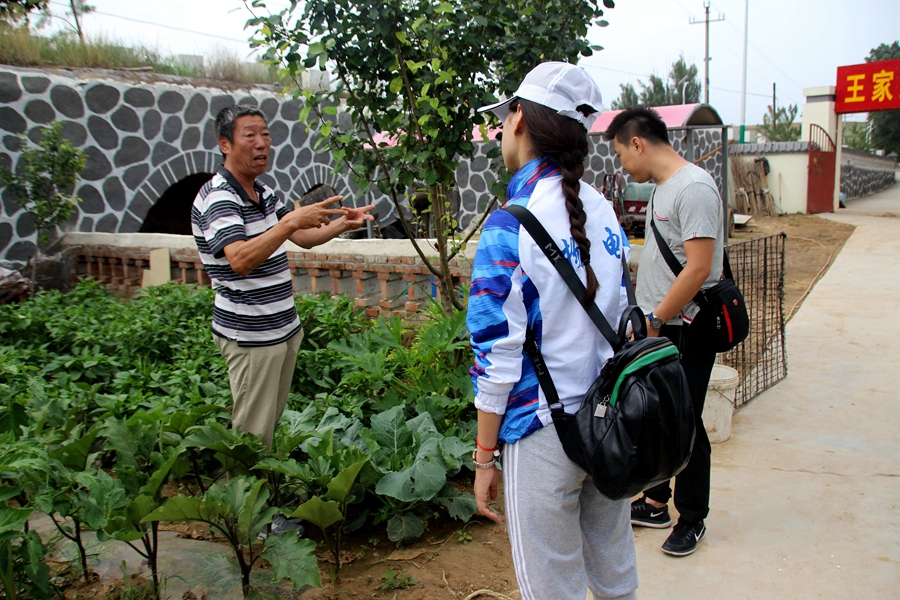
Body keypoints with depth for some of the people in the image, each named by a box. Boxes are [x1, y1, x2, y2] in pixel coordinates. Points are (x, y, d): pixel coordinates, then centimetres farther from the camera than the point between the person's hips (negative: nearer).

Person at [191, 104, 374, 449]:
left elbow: (304, 238, 20)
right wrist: (290, 222, -40)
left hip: (284, 326, 9)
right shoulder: (217, 198, -17)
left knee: (275, 420, 17)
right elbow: (240, 260, -32)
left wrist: (342, 224, 4)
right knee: (254, 436, -1)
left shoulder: (264, 192, 12)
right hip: (249, 334, -9)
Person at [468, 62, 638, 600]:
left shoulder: (511, 225, -18)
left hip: (544, 433, -6)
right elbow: (618, 317, 11)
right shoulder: (604, 211, 3)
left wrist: (484, 457, -8)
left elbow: (498, 353, -18)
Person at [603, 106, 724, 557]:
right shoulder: (662, 187, 13)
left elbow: (699, 268, -23)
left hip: (684, 330, -9)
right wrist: (645, 317, 14)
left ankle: (692, 520, 21)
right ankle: (656, 504, 32)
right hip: (656, 326, 9)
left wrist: (654, 320, -19)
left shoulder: (694, 188, -17)